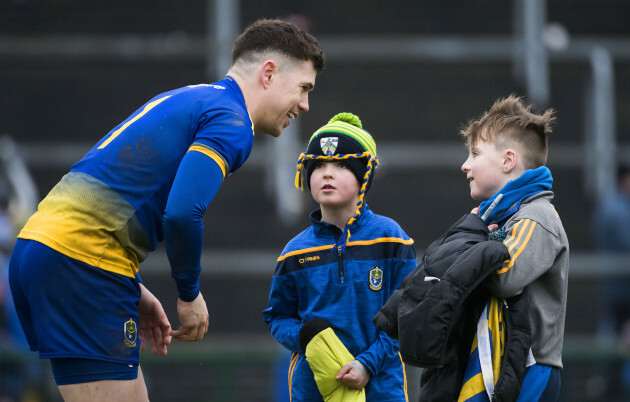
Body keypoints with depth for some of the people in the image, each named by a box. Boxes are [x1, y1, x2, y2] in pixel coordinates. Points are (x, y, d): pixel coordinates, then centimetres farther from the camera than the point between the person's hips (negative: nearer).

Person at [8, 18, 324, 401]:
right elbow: (182, 214, -21)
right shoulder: (231, 124, -7)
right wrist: (190, 294, -5)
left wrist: (134, 289, 19)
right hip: (83, 263, -10)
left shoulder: (188, 100, 24)